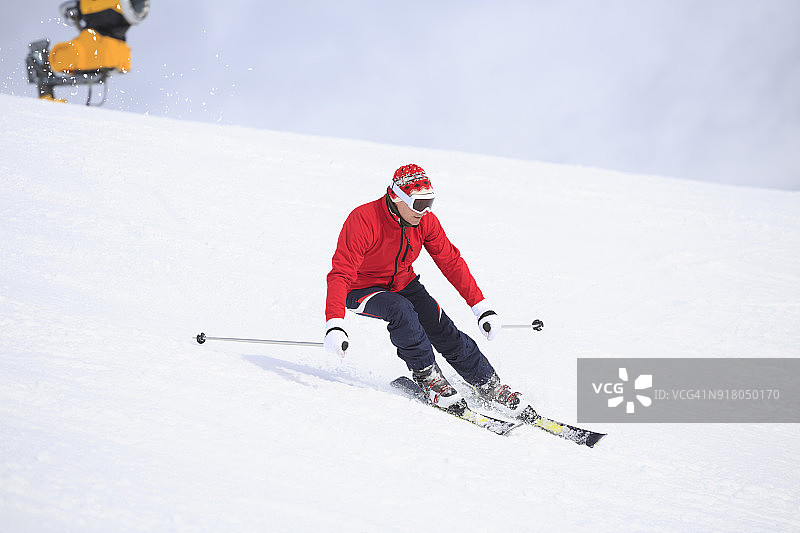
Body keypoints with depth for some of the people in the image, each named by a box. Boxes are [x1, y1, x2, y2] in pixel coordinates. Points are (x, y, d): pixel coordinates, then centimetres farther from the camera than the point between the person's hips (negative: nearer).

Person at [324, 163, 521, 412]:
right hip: (362, 289, -5)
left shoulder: (425, 220, -13)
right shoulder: (363, 220, -31)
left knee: (444, 332, -9)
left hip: (403, 283, 5)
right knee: (400, 310, -34)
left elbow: (451, 261, -4)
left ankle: (487, 384, 7)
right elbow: (341, 274, -35)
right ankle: (425, 374, -17)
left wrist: (482, 307, -8)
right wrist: (334, 326, -47)